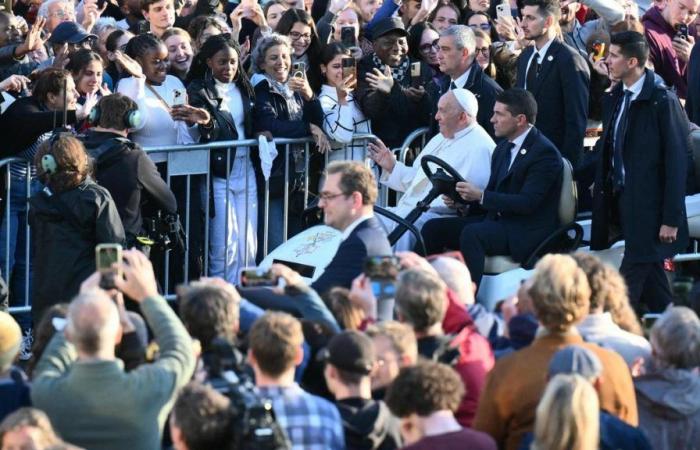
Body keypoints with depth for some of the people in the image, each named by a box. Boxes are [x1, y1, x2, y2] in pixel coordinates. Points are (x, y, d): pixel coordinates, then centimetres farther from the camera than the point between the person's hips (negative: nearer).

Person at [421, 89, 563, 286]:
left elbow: (528, 203, -21)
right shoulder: (503, 148, 14)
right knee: (433, 228, -4)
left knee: (472, 234, -34)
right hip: (497, 219, 9)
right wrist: (463, 198, -3)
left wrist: (480, 196, -24)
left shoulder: (544, 153, -13)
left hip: (528, 231, -9)